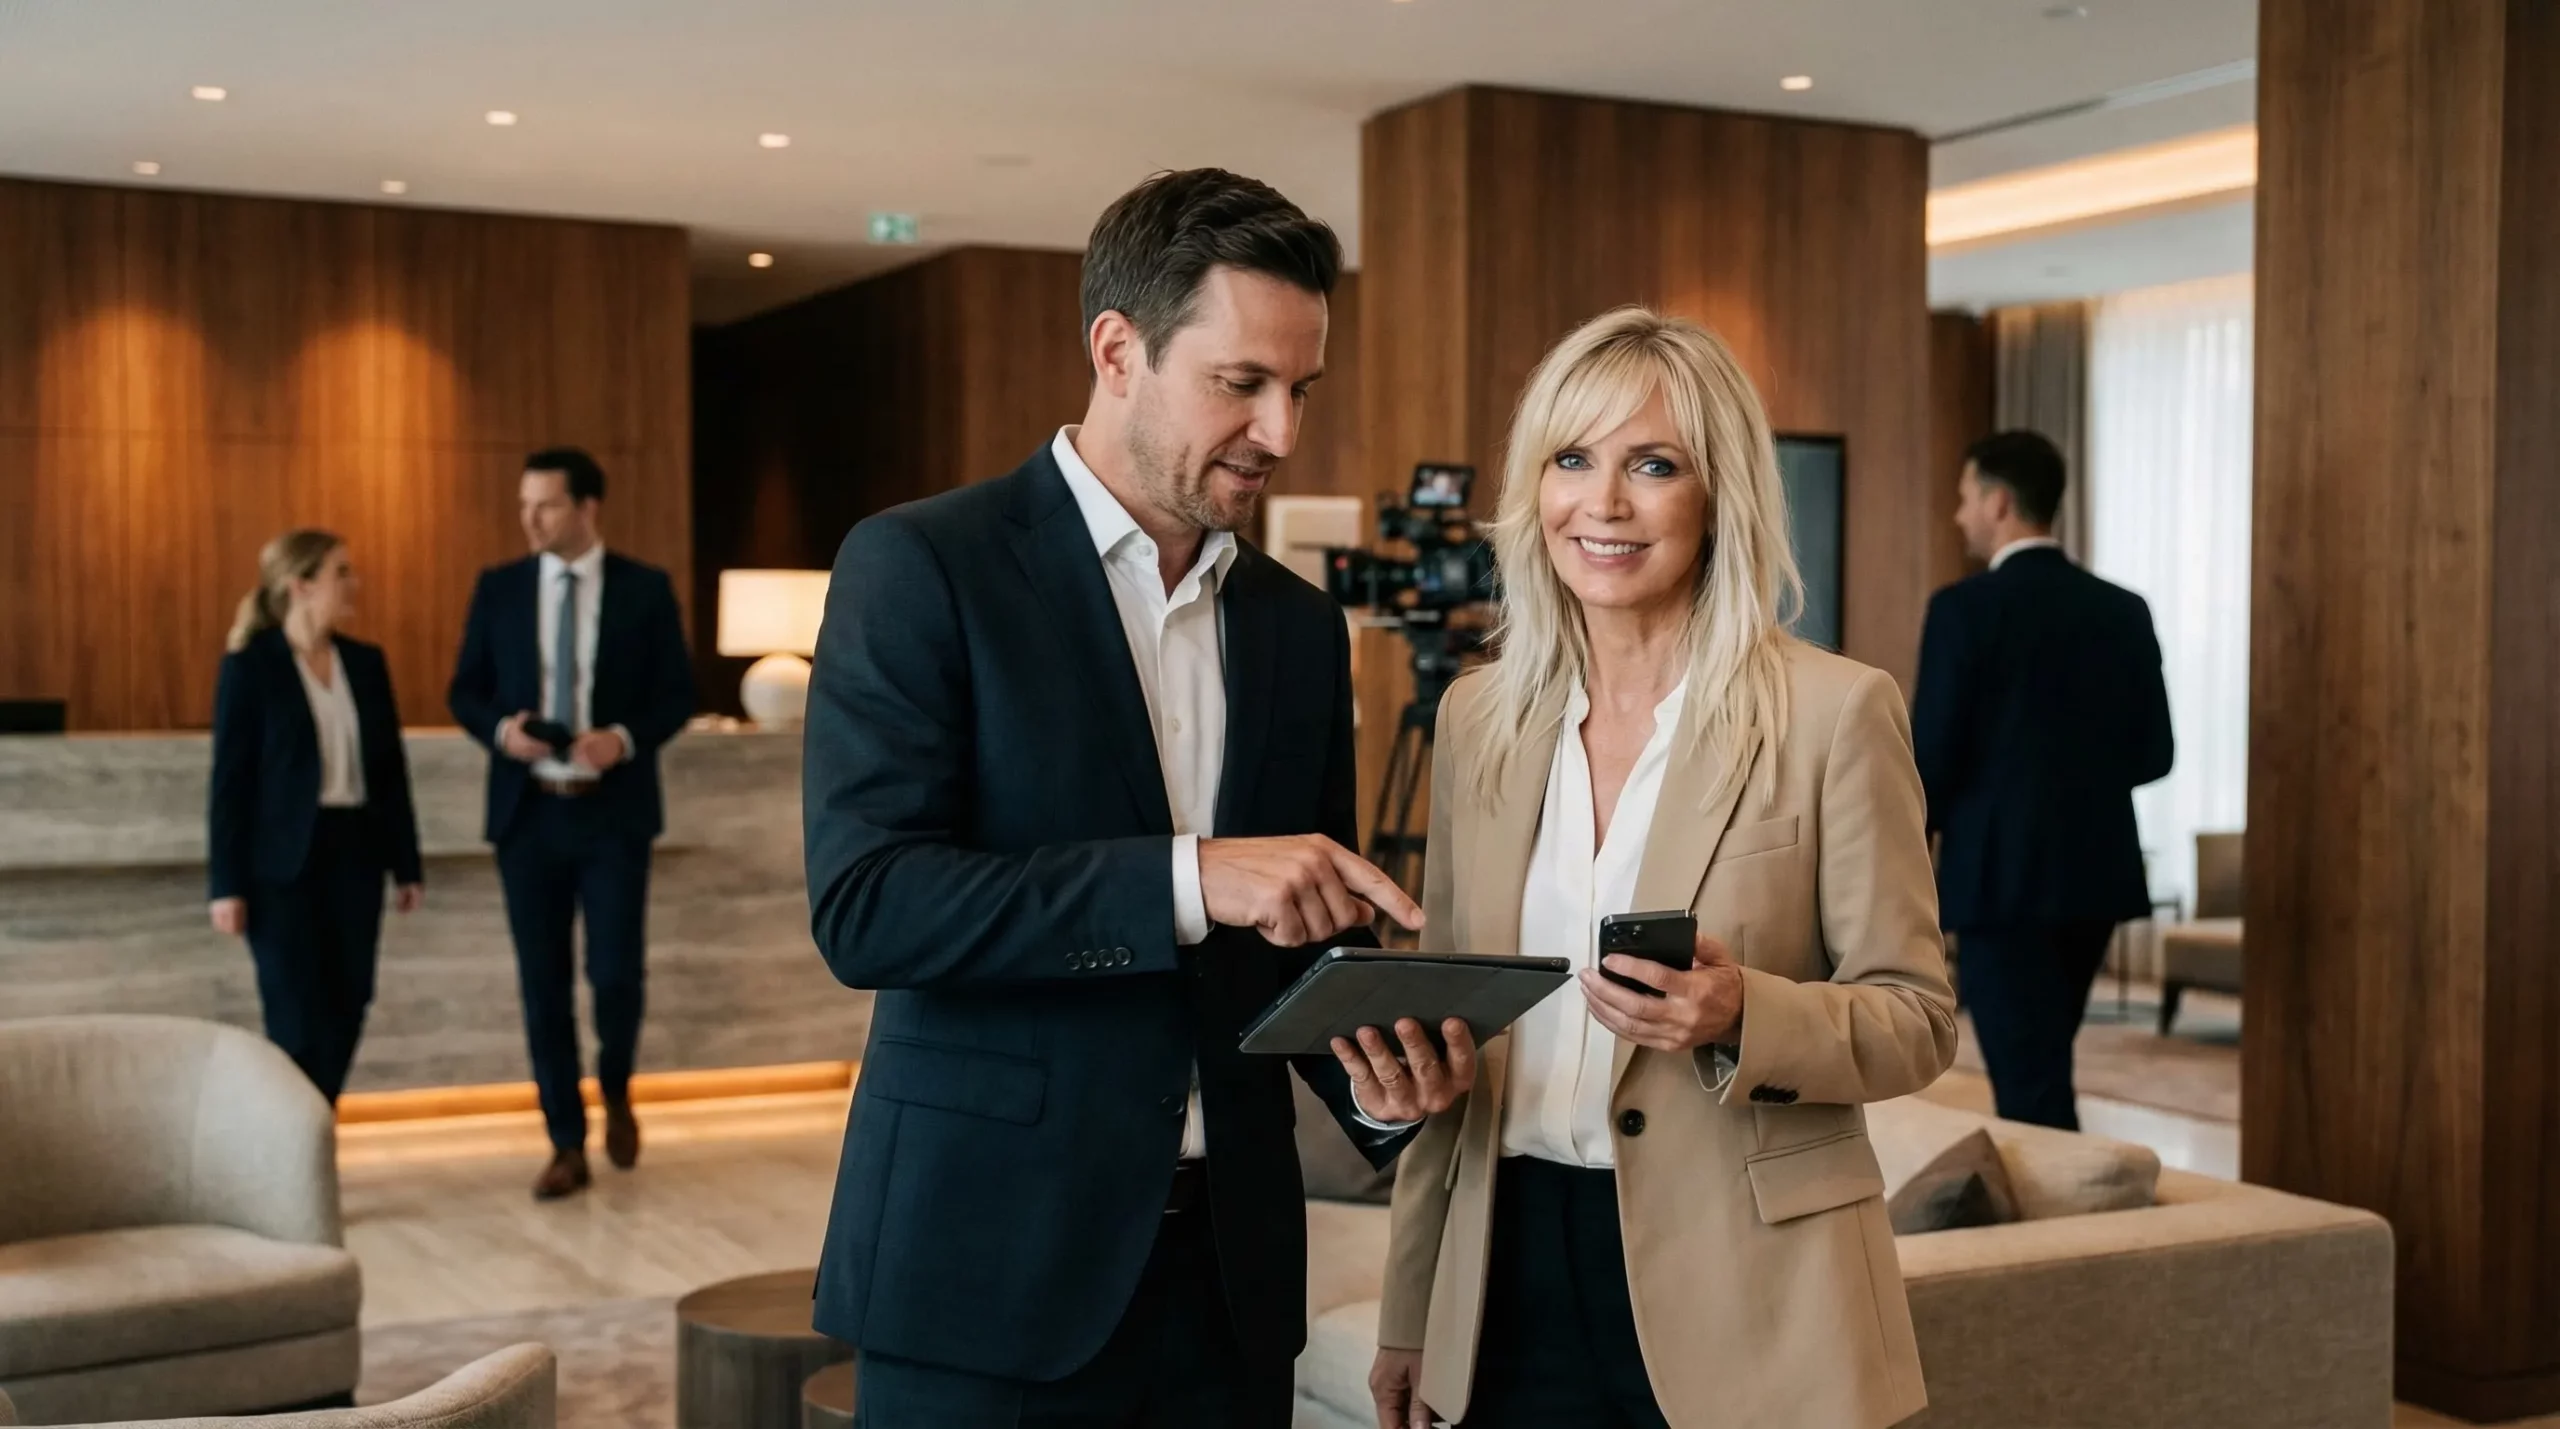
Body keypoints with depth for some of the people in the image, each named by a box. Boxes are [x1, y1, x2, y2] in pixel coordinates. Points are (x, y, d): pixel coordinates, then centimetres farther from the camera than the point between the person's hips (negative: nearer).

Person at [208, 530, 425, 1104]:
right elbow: (229, 780, -8)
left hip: (354, 854, 5)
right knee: (300, 1023, -4)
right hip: (283, 862, -5)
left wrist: (407, 865, 9)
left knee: (345, 1015, 6)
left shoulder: (367, 662, 8)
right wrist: (226, 884, -11)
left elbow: (390, 769, 10)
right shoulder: (250, 666, -8)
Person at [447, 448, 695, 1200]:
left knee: (617, 972, -7)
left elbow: (678, 694, 1)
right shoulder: (498, 588, 5)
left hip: (613, 811, -2)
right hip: (528, 810, 2)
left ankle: (616, 1092, 24)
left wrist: (624, 738, -17)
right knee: (543, 985, 3)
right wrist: (500, 729, -13)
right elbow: (465, 691, 8)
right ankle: (567, 1145, 13)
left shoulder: (646, 588, 0)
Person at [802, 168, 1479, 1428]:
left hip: (1229, 1269, 5)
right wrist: (1187, 877, -25)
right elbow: (862, 905, -17)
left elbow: (1302, 947, 13)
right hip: (988, 1264, -5)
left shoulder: (1300, 626, 9)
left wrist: (1380, 1084, -7)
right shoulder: (921, 567, -7)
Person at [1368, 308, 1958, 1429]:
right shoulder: (1478, 717, 6)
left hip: (1739, 1299, -4)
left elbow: (1915, 1018, -4)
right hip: (1516, 1284, 4)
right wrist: (1408, 1314, 13)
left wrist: (1745, 1016, -24)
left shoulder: (1836, 712, -8)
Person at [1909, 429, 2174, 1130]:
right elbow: (2152, 752, 9)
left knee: (2032, 1085, -3)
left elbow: (1932, 756, -13)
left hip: (2003, 876, -6)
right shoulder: (2123, 609, 6)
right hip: (2096, 871, 7)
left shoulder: (1964, 607, -11)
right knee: (2039, 1070, 20)